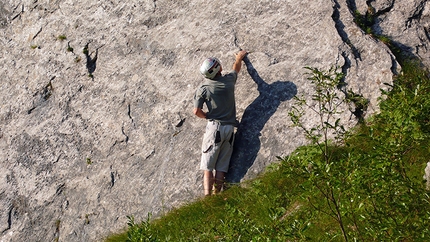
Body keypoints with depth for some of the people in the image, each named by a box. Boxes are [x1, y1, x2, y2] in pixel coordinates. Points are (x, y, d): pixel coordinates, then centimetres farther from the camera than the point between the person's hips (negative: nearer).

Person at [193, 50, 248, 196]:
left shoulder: (203, 89, -4)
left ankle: (207, 197, -15)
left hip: (214, 126, -3)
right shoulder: (229, 80, 4)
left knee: (207, 167, -4)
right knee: (221, 168, 5)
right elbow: (236, 68, 27)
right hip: (230, 128, 3)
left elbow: (196, 111, -8)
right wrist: (239, 58, 47)